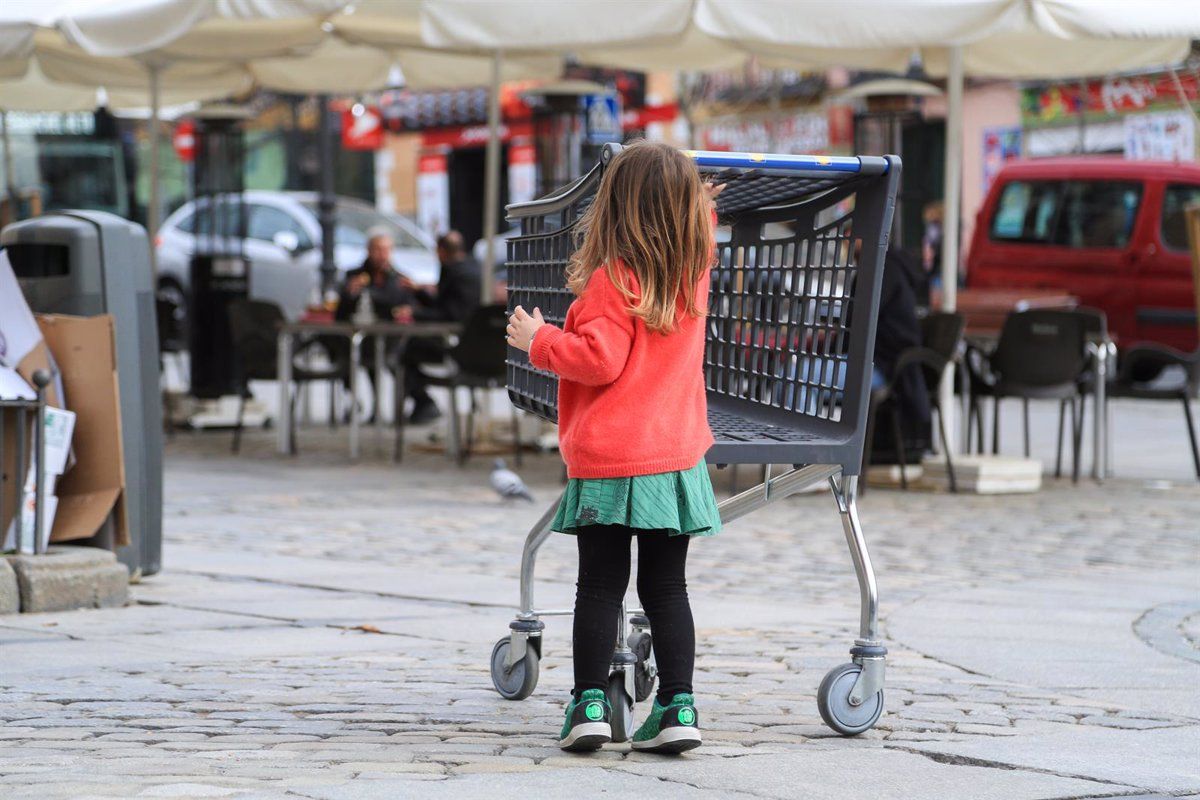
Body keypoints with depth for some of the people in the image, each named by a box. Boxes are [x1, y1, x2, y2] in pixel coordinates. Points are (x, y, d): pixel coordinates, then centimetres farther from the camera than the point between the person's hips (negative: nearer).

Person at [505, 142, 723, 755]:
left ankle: (590, 703, -1)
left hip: (607, 462, -5)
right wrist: (690, 203, 31)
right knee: (666, 587, 8)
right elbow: (700, 238, 31)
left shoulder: (613, 280, -13)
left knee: (600, 586, 3)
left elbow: (600, 361, -18)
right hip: (676, 456, 5)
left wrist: (539, 341, -7)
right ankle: (678, 706, 1)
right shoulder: (692, 274, 6)